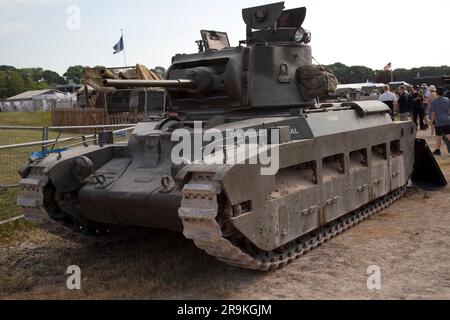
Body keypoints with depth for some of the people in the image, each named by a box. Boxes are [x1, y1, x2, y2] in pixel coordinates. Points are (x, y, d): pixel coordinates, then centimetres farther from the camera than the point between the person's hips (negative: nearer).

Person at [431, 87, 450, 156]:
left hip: (438, 122, -2)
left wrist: (434, 120, 9)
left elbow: (433, 113, -4)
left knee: (438, 136, 7)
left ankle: (438, 150, 14)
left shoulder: (435, 102, -4)